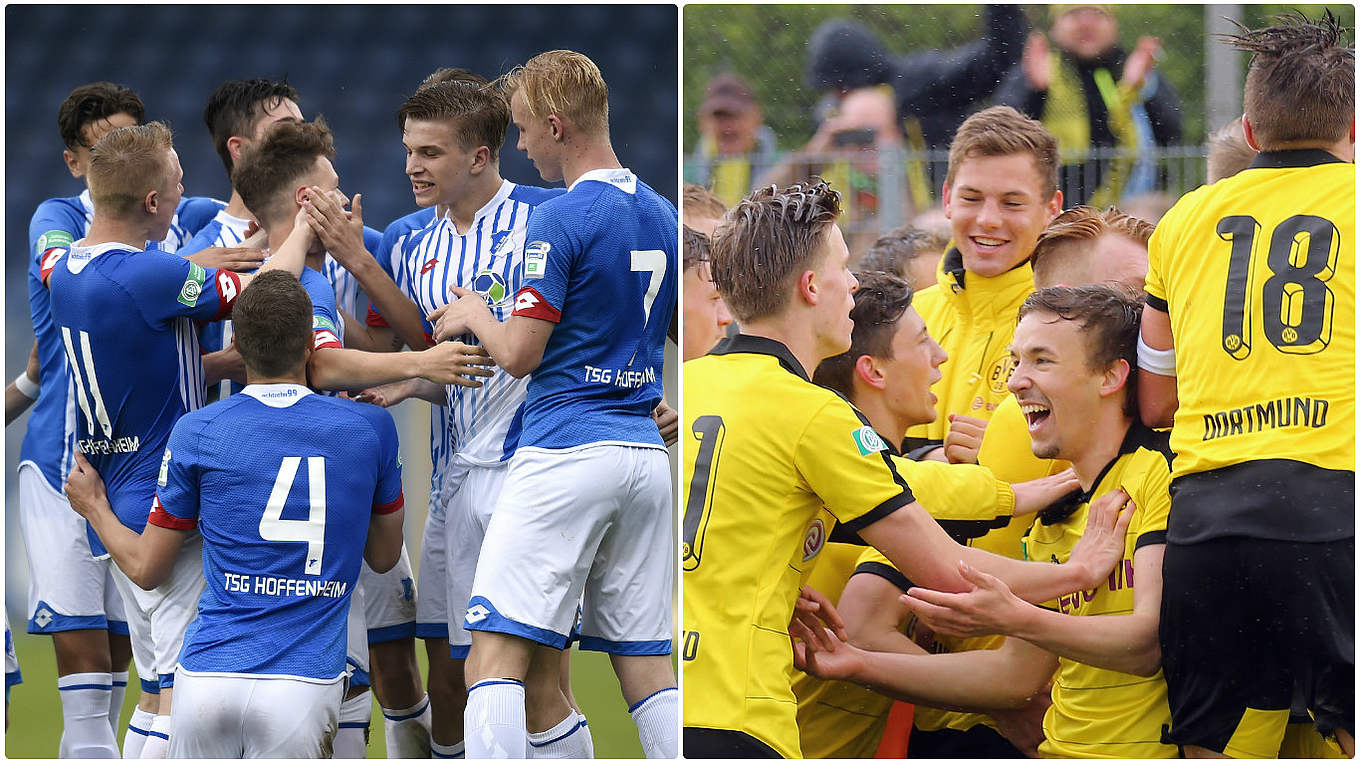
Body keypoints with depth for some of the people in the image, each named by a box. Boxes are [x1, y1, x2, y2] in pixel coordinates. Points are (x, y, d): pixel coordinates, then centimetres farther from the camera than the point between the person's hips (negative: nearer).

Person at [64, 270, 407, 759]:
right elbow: (384, 554, 23)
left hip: (207, 677, 1)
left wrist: (94, 508, 35)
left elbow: (146, 569, 14)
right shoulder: (371, 428, 5)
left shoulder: (196, 433, 3)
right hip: (306, 680, -1)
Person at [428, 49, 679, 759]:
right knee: (649, 667, 8)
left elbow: (519, 354, -13)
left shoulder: (562, 219, -11)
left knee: (496, 654, -8)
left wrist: (476, 316, 10)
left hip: (564, 454, -8)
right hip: (646, 454, 8)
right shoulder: (663, 216, 13)